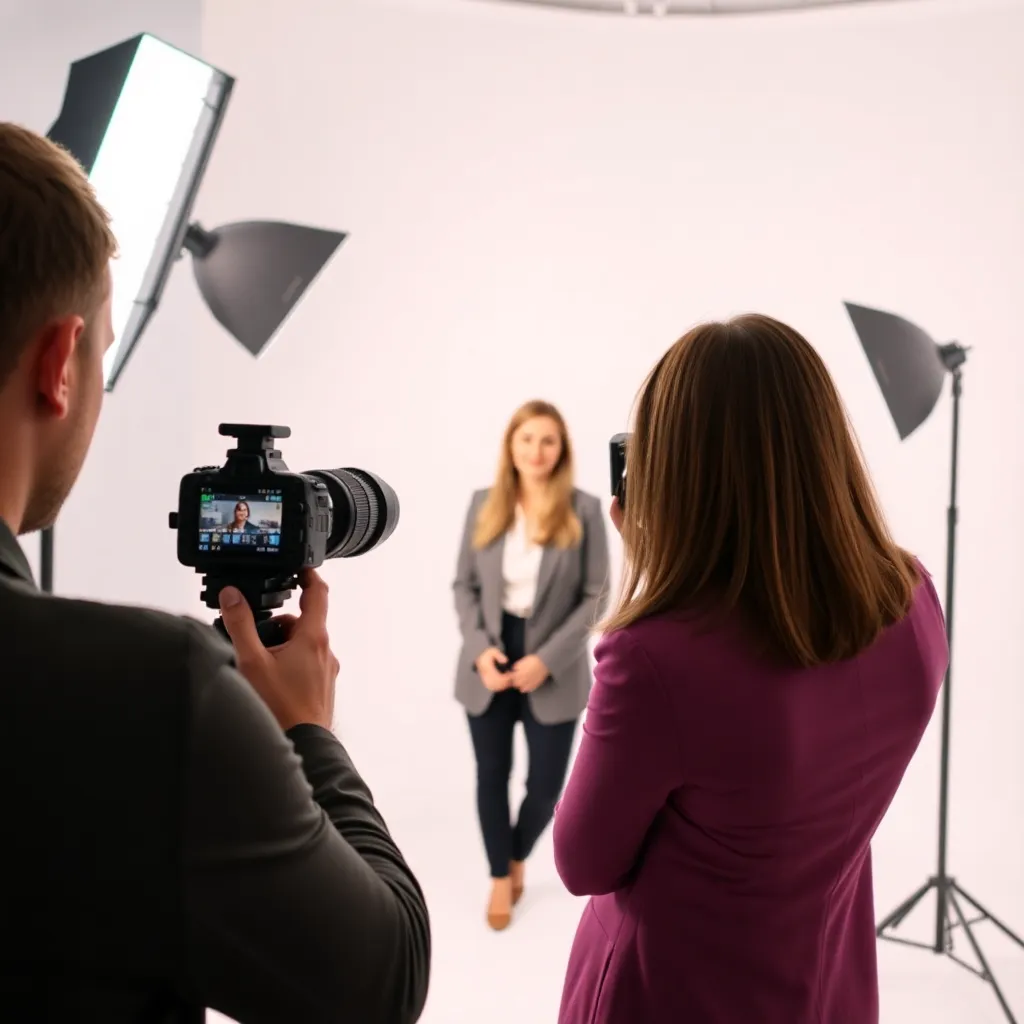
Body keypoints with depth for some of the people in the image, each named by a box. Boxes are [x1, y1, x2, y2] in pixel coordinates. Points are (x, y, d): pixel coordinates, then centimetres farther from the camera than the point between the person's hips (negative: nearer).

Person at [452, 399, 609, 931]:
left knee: (546, 785, 6)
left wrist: (548, 659, -16)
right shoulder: (484, 504, 0)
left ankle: (519, 856, 39)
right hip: (489, 662, 2)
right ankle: (500, 877, 36)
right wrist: (480, 648, -11)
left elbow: (596, 596, -8)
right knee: (491, 775, 12)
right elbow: (464, 585, 4)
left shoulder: (584, 510, -8)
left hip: (553, 669, -2)